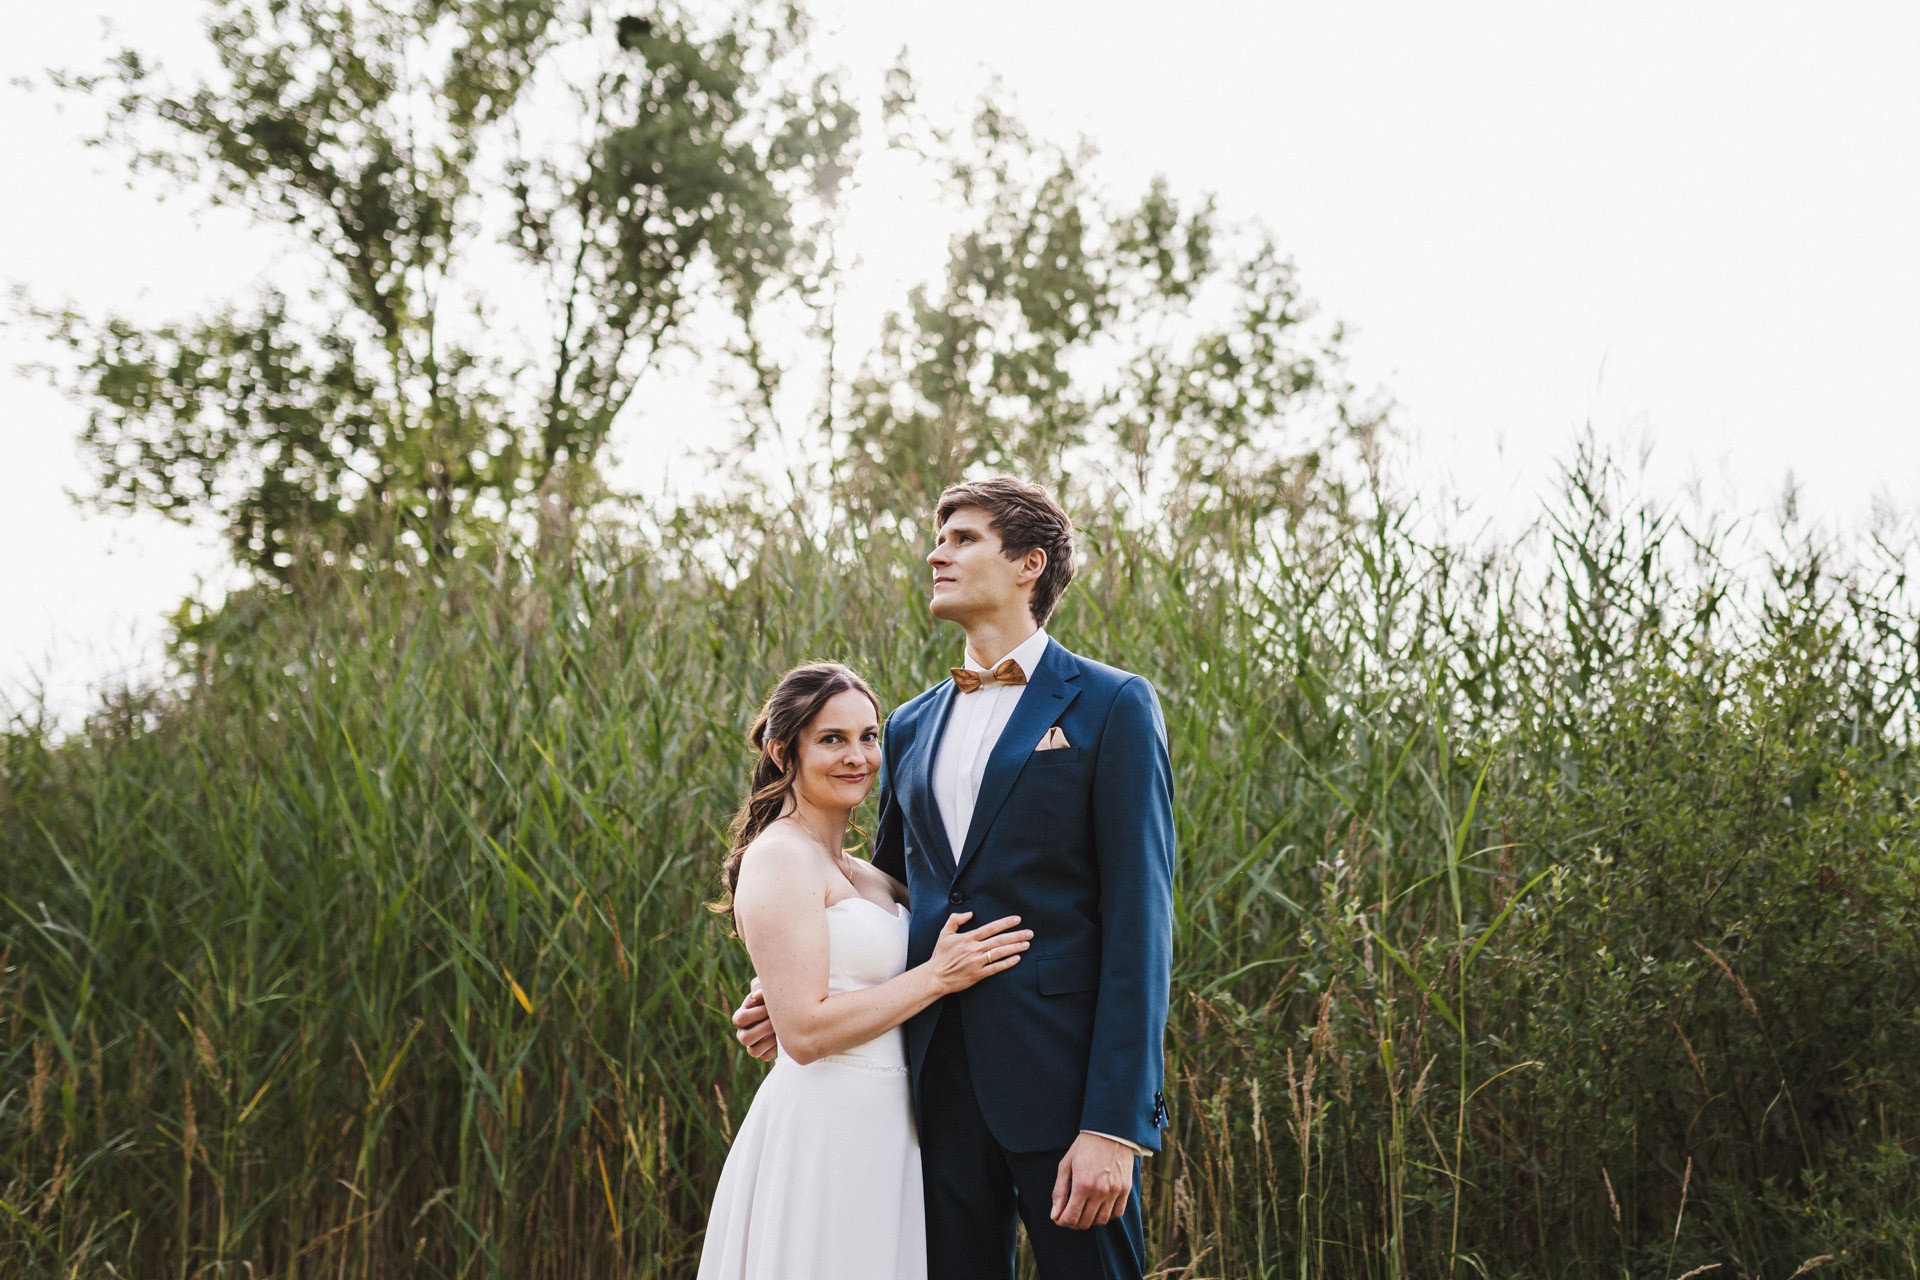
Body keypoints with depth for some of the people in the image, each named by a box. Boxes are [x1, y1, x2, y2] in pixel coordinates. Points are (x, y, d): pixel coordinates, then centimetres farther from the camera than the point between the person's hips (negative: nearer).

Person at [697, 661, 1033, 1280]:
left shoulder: (855, 873, 15)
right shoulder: (781, 858, -12)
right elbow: (806, 1031, -19)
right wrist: (938, 975, -15)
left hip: (878, 1130, 9)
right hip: (823, 1130, -9)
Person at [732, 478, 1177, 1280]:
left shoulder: (1111, 706, -3)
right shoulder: (913, 727, 15)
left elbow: (1138, 919, -9)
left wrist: (1115, 1125, -16)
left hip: (1062, 1081, -5)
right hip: (942, 1080, 5)